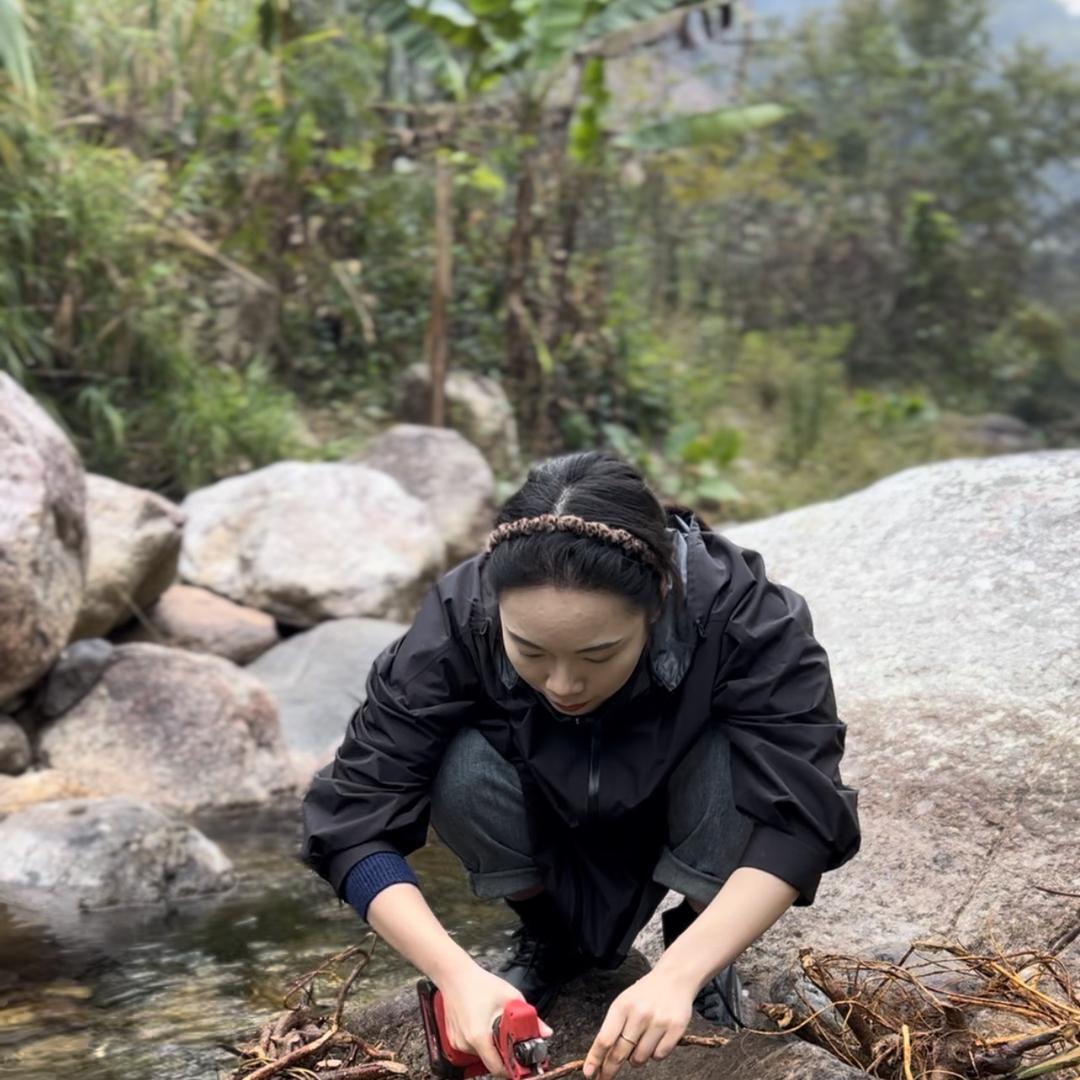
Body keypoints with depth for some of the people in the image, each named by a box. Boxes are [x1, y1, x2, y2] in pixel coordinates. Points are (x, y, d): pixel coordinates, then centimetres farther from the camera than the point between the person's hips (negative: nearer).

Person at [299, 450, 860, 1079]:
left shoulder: (742, 615, -34)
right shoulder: (459, 623, -31)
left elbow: (800, 817, -38)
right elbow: (355, 821, -30)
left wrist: (678, 975, -50)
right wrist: (457, 973, -44)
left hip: (693, 838, -1)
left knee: (731, 763, -33)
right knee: (467, 772, -30)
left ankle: (706, 961, -4)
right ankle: (552, 940, 0)